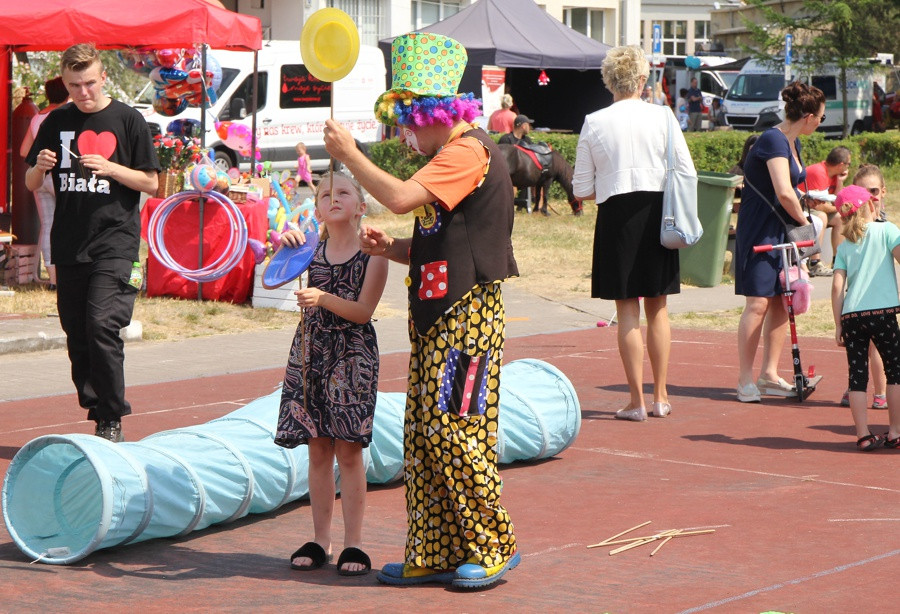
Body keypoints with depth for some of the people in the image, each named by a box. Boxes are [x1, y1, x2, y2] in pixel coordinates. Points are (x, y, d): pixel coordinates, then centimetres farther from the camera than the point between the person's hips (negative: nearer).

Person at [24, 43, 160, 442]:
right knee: (76, 335, 5)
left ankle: (112, 421, -8)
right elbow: (31, 184, 16)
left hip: (115, 242, -4)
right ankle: (97, 415, 16)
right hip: (68, 245, 5)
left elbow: (151, 183, 1)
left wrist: (110, 168, -14)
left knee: (102, 326, -16)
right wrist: (40, 167, -7)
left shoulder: (127, 120, 1)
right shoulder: (57, 122, 11)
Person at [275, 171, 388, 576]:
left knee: (348, 449, -3)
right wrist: (282, 247, -18)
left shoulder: (372, 253, -4)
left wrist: (323, 298, -25)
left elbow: (363, 311, -11)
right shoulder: (311, 249, 5)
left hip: (352, 358, -3)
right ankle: (320, 540, 14)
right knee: (318, 449, 7)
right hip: (309, 353, 3)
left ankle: (353, 543, 4)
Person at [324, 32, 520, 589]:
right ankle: (435, 555, 13)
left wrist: (349, 153, -14)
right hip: (436, 315, 10)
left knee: (455, 431, -8)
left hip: (467, 314, -10)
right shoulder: (451, 156, 20)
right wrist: (391, 249, 7)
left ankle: (493, 548, 3)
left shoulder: (468, 151, -13)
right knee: (424, 435, 8)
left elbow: (401, 197, -25)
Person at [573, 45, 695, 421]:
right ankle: (660, 397, 17)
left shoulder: (594, 123, -4)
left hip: (616, 215, -1)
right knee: (658, 308, 12)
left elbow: (582, 190, -2)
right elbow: (686, 173, -2)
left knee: (627, 310, 3)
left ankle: (636, 401, 3)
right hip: (657, 212, 1)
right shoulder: (662, 116, -3)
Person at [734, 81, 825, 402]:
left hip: (781, 231, 9)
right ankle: (745, 379, -6)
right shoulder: (774, 140, -18)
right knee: (758, 302, -11)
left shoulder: (792, 143, 13)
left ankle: (769, 374, 15)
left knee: (781, 301, 7)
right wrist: (804, 221, -13)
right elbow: (784, 192, -27)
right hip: (758, 231, -9)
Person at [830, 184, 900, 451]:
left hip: (851, 315, 3)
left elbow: (837, 287, 4)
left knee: (857, 376, 7)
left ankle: (864, 436, 4)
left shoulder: (844, 246, 12)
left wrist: (838, 324, 7)